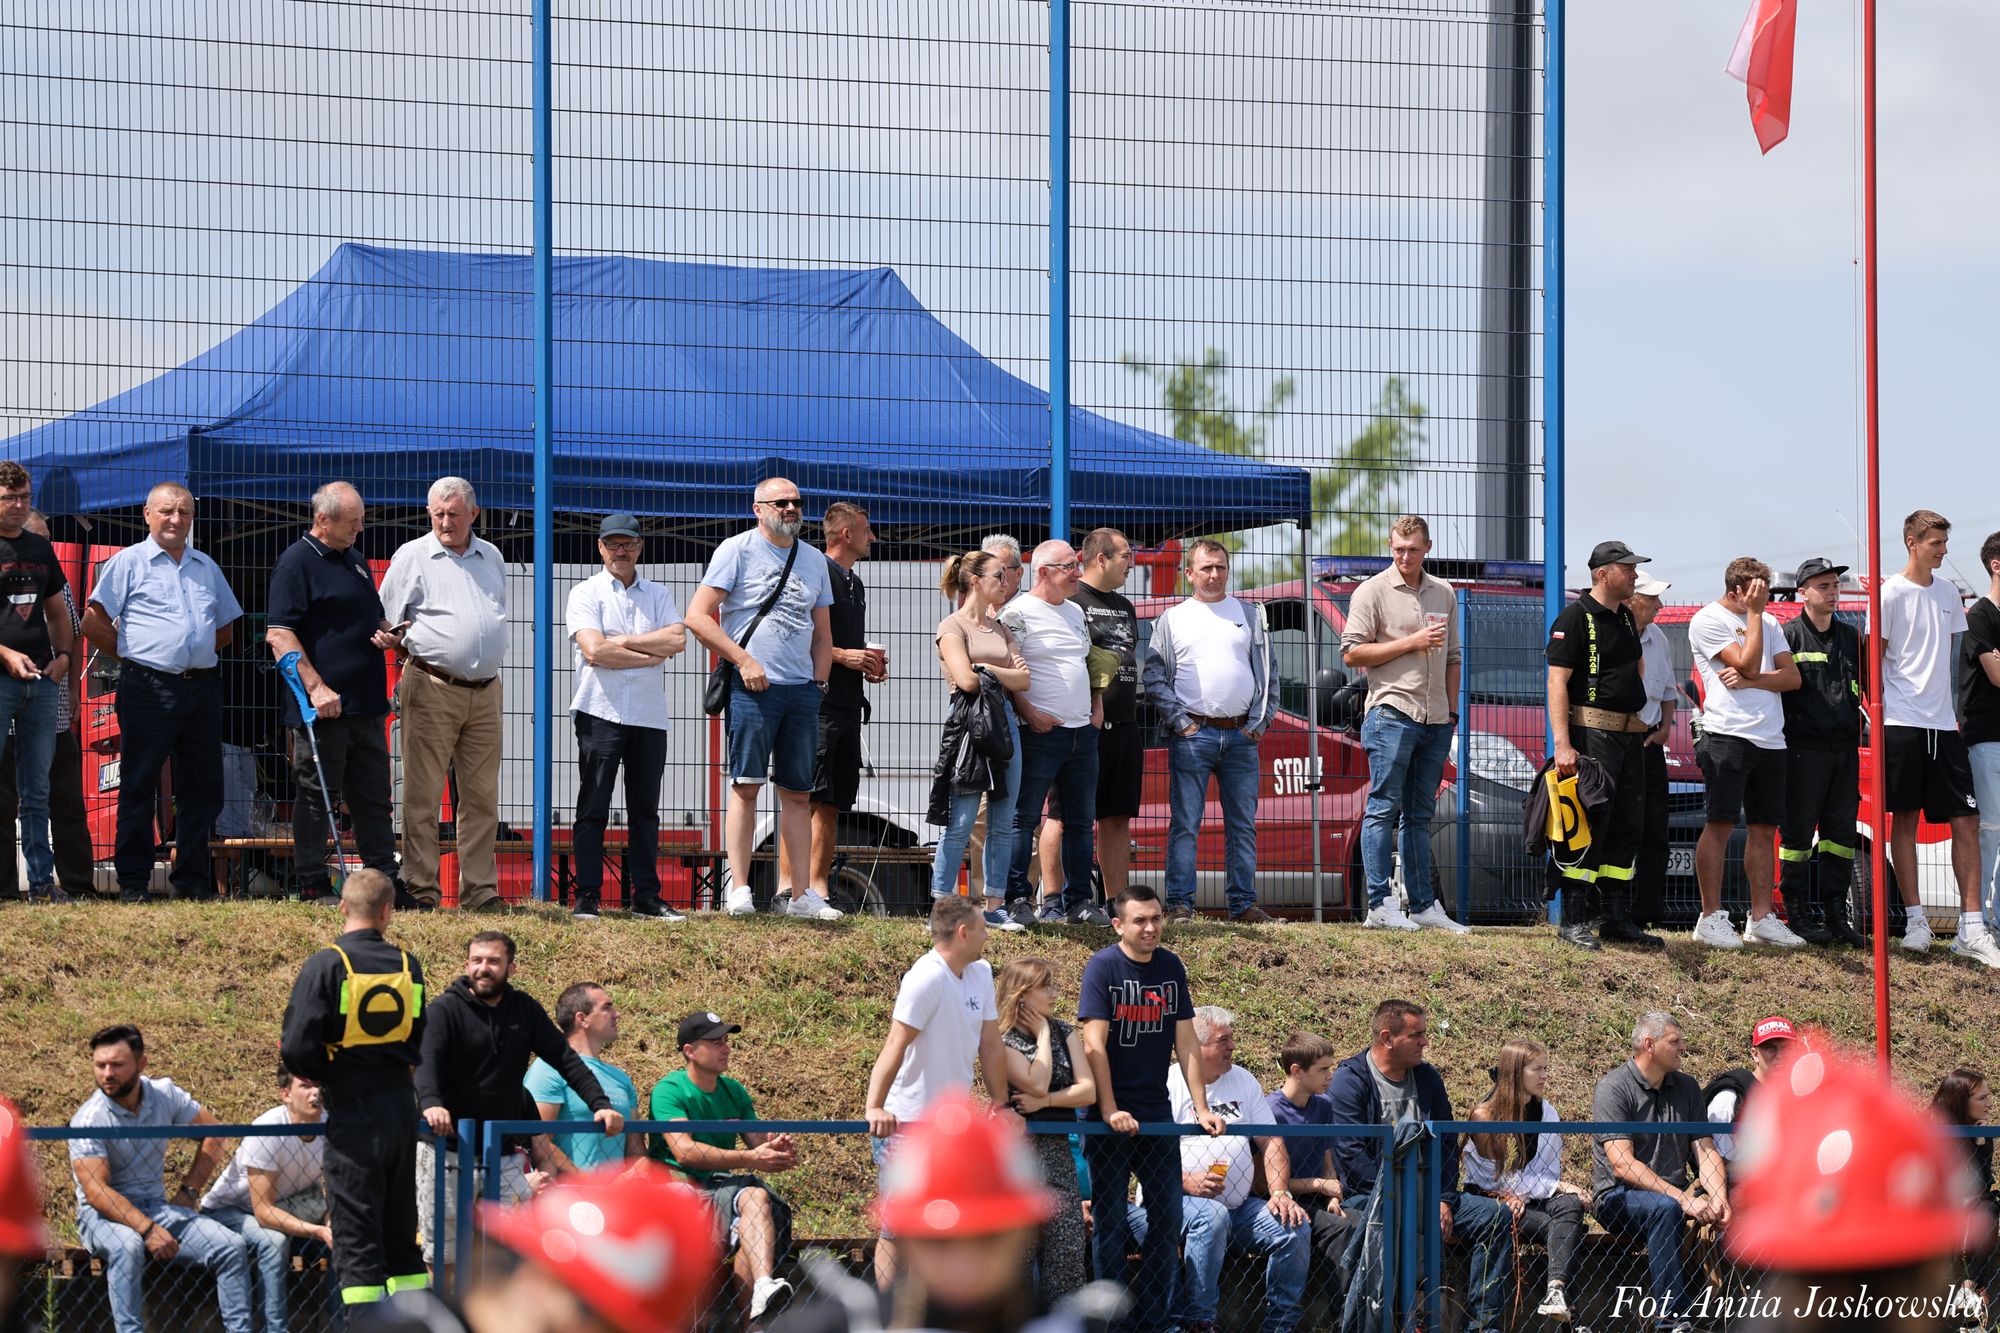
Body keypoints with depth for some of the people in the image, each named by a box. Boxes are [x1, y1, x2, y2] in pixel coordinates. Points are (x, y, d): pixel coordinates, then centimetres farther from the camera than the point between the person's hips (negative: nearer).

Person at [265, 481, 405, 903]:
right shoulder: (297, 562, -9)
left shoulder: (354, 561, 18)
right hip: (322, 706, -8)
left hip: (365, 704, 8)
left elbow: (375, 616, 31)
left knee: (373, 797, 12)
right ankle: (311, 885, 3)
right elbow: (279, 634, -16)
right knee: (317, 794, -2)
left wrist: (389, 634, 5)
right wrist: (316, 687, -23)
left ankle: (386, 879, 18)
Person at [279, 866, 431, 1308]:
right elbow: (420, 1044, 8)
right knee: (401, 1235, 14)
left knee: (356, 1239, -2)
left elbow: (297, 1048, -15)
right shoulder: (407, 965, 4)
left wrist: (319, 1074, 5)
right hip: (402, 1111, 5)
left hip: (353, 1112, -5)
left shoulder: (326, 965, -11)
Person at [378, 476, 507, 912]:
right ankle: (420, 889, -2)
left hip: (485, 692, 5)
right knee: (423, 794, -4)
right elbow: (385, 622, 1)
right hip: (432, 691, -5)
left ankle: (480, 891, 7)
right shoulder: (412, 556, 1)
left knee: (482, 797, 4)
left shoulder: (491, 558, 15)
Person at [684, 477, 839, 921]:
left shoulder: (813, 560, 16)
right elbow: (698, 617, -7)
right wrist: (744, 660, -12)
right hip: (752, 686, -5)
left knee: (798, 793, 5)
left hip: (802, 689, 5)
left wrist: (819, 685, 10)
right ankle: (738, 889, -9)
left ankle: (800, 895, 7)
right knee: (746, 785, -9)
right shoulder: (737, 551, -1)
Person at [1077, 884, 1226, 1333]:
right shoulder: (1103, 967, -9)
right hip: (1110, 1119, -5)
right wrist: (1110, 1111, -19)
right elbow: (1094, 1046, -14)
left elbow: (1186, 1043, 7)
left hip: (1157, 1112, 5)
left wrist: (1201, 1108, 1)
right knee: (1110, 1222, -1)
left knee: (1167, 1217, 6)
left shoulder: (1171, 968, 6)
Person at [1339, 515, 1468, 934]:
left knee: (1419, 817, 9)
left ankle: (1423, 906, 10)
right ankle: (1380, 906, -9)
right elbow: (1351, 653, -8)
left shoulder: (1444, 593, 16)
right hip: (1391, 714, -6)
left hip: (1435, 720, 6)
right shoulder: (1373, 591, -1)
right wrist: (1412, 643, -12)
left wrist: (1451, 710, 15)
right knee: (1384, 809, -8)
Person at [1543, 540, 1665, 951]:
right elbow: (1557, 681, -15)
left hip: (1629, 734, 8)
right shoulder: (1576, 617, -9)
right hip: (1591, 733, -8)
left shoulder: (1626, 618, 16)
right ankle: (1575, 920, -6)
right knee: (1588, 825, -9)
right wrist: (1562, 743, -23)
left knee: (1627, 825, 10)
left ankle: (1617, 918, 16)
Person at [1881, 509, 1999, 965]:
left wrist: (1955, 709, 14)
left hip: (1943, 722, 5)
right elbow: (1875, 657, -3)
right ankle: (1915, 920, 5)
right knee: (1904, 819, 0)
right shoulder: (1891, 593, -4)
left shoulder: (1948, 594, 13)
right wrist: (1878, 712, -7)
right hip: (1902, 719, -5)